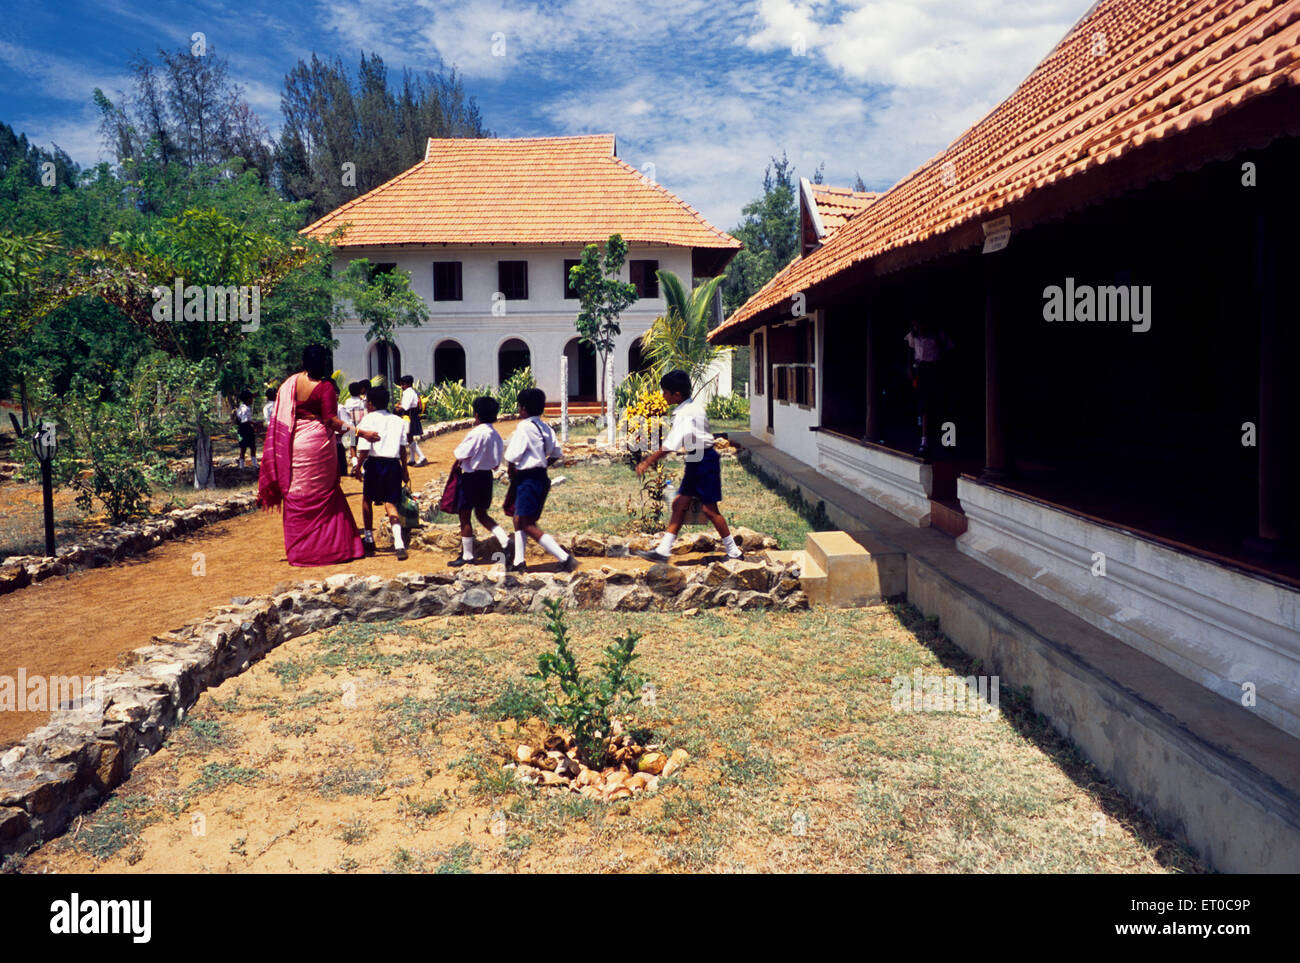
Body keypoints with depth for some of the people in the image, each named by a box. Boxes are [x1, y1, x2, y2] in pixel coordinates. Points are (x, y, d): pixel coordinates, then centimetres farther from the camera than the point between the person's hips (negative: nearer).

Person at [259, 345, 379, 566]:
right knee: (324, 496, 7)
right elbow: (330, 420, -20)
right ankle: (329, 547, 10)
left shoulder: (291, 382, 2)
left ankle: (298, 551, 16)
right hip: (319, 445, -5)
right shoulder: (325, 387, -14)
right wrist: (359, 432, -21)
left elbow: (280, 416, 8)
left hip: (295, 444, 5)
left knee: (297, 497, 11)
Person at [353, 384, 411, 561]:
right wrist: (405, 469, 14)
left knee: (367, 498, 17)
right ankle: (399, 543, -15)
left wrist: (358, 467, 0)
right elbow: (403, 448, 9)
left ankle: (369, 540, 24)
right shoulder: (398, 421, 10)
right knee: (390, 502, 4)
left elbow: (364, 448, -10)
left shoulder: (368, 419, -3)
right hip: (394, 463, 4)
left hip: (375, 462, -3)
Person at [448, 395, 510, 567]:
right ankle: (505, 540, 4)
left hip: (471, 477, -8)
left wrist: (458, 463, 2)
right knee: (482, 514, 20)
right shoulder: (496, 435, 6)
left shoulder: (476, 433, -19)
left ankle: (467, 556, 10)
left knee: (465, 517, 4)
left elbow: (460, 454, -18)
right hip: (487, 476, 8)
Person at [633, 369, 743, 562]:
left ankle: (734, 552, 10)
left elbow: (670, 446, -25)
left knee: (708, 508, -2)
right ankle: (663, 550, 9)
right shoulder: (694, 405, 8)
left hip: (705, 461, -10)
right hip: (696, 461, 10)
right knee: (680, 503, 7)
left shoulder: (684, 415, -21)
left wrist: (648, 462, -18)